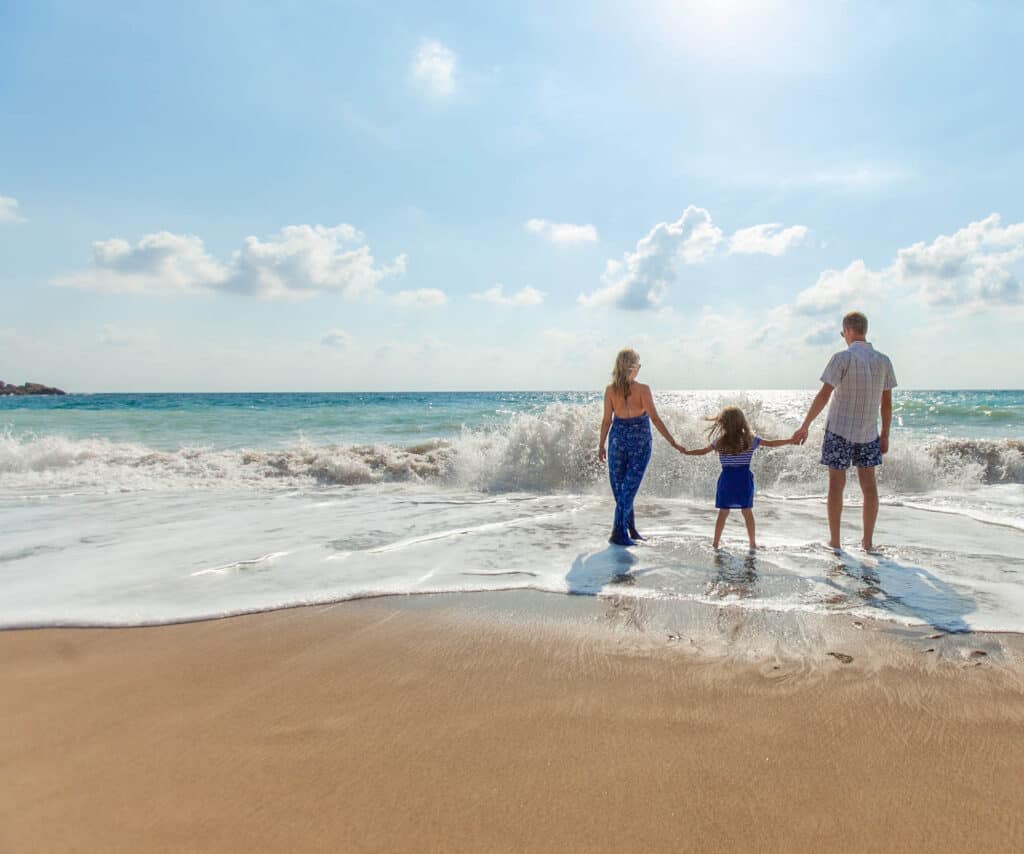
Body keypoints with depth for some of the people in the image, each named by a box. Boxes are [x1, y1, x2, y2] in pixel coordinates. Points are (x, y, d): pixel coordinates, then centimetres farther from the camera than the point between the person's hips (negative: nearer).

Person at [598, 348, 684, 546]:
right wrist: (673, 442, -10)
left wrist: (601, 445, 9)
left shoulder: (610, 389, -4)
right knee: (629, 487, 3)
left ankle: (630, 529, 22)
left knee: (620, 487, 14)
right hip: (640, 441, -2)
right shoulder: (643, 389, -13)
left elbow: (606, 420, -1)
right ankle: (618, 533, 0)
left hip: (618, 438, 3)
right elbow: (654, 419, -15)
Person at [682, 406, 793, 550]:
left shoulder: (719, 441, -3)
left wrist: (686, 452, 23)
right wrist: (790, 441, 15)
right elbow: (771, 443, 3)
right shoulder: (751, 439, -3)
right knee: (747, 512, 8)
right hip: (744, 479, 0)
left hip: (727, 479, 0)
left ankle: (715, 542, 12)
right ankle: (752, 543, 13)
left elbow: (702, 451, 7)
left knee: (723, 512, 9)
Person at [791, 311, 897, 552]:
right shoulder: (883, 360, 3)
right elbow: (887, 403, 6)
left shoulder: (843, 358, -12)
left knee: (836, 484, 4)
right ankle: (868, 541, 15)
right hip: (868, 433, 4)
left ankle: (835, 541, 9)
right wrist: (885, 435, 14)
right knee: (868, 484, 11)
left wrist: (805, 426, -11)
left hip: (839, 430, -4)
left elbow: (824, 395, -16)